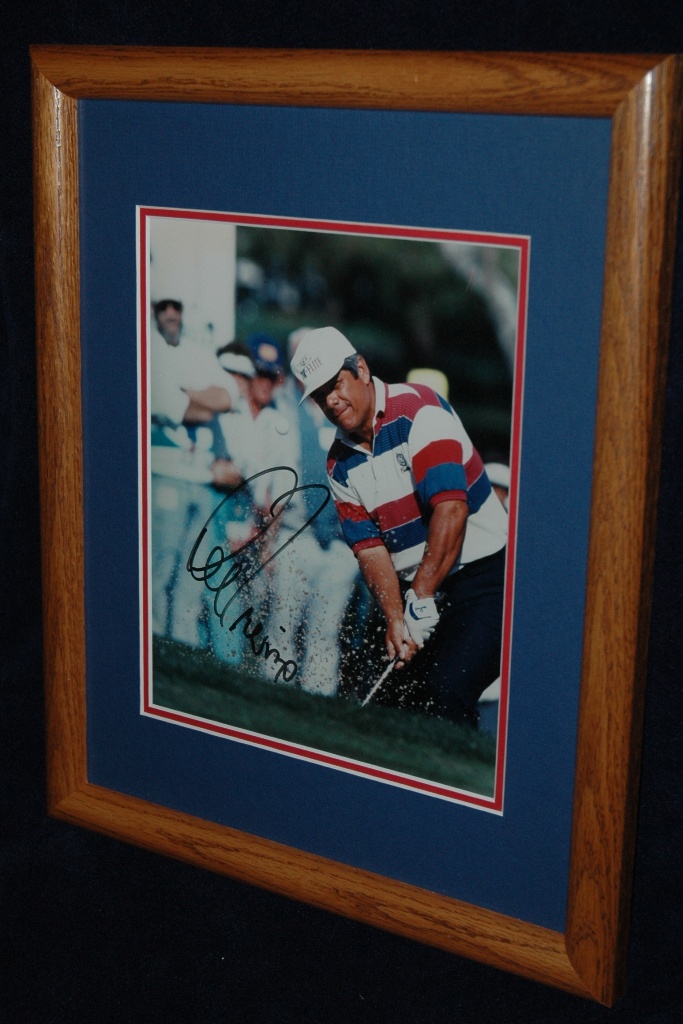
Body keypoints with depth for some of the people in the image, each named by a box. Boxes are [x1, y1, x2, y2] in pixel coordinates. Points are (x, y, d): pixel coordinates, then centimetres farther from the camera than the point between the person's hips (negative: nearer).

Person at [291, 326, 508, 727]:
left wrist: (422, 597, -21)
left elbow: (451, 508, -22)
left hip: (484, 572, -7)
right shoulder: (340, 464, 7)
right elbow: (369, 546, 1)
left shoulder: (418, 409, -14)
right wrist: (395, 617, -14)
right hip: (417, 590, 7)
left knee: (446, 694, -20)